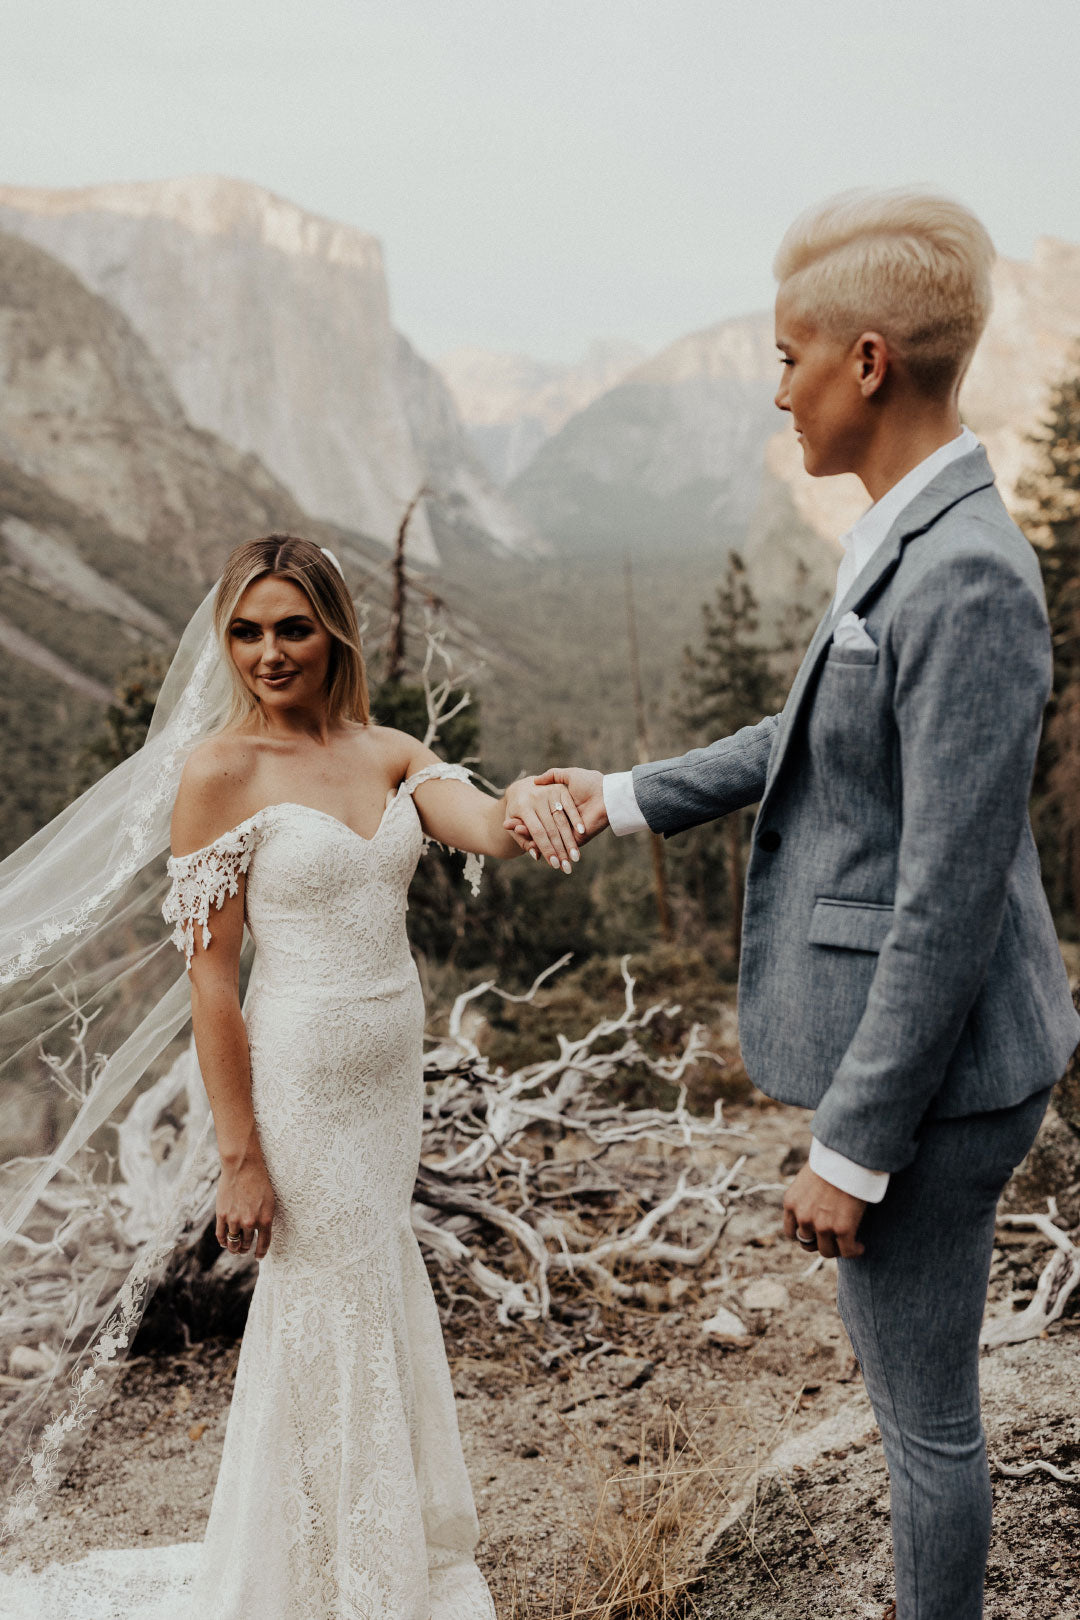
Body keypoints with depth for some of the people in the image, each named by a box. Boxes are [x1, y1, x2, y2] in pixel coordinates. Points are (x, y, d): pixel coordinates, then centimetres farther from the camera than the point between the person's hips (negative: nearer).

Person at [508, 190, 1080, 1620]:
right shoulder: (911, 547, 6)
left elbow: (951, 900, -25)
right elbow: (814, 739, 20)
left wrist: (851, 1149, -19)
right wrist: (626, 798, 23)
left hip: (930, 1073, -10)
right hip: (906, 1046, 10)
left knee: (922, 1405, 11)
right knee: (901, 1362, 26)